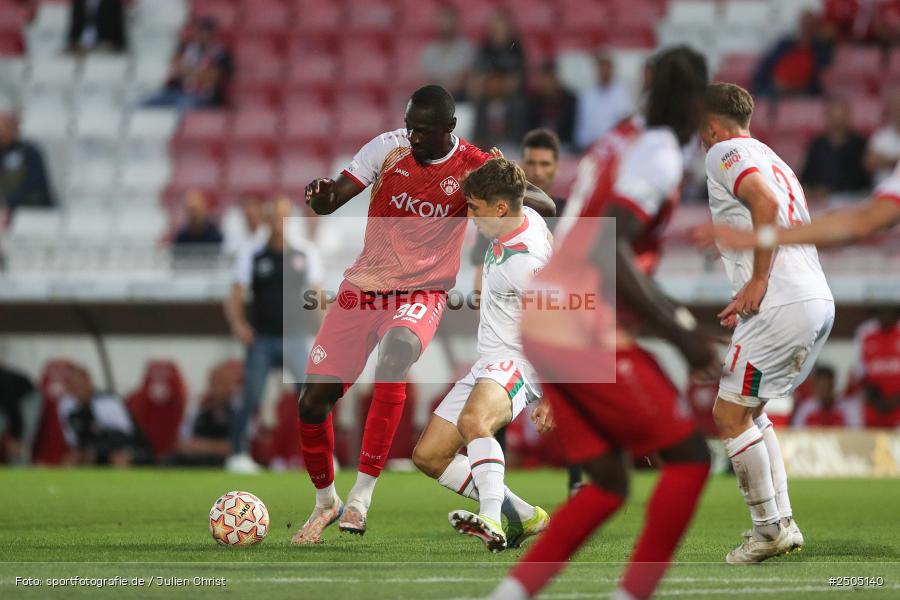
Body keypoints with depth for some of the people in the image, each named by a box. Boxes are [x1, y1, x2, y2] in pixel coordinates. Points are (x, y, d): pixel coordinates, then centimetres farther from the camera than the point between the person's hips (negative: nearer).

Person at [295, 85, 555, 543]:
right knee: (312, 403, -4)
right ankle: (325, 501, 24)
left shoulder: (473, 167, -9)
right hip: (364, 284, 3)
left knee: (396, 352, -37)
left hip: (422, 292, -3)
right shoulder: (388, 148, -5)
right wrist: (321, 194, -30)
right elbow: (330, 202, -5)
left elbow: (546, 206, -12)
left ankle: (362, 495, -33)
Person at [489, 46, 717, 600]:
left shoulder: (622, 140, 16)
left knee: (608, 483, 15)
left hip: (542, 324, 9)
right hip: (586, 332, -9)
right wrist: (680, 333, -18)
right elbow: (609, 252, -22)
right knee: (689, 456, 2)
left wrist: (678, 319, 28)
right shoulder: (659, 154, -12)